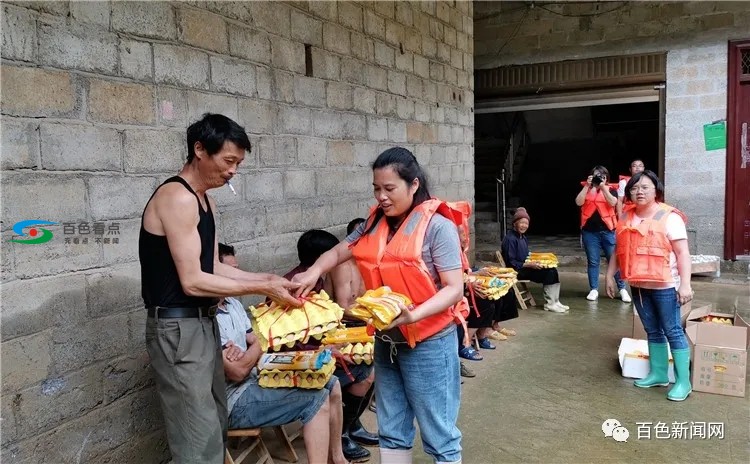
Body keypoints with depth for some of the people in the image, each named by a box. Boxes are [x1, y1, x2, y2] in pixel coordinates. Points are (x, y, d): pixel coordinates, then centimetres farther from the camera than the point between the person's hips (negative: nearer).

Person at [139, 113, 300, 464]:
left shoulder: (203, 200, 12)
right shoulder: (177, 198, -18)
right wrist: (262, 288, -17)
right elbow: (192, 282, -22)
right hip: (178, 329, -10)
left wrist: (266, 278, 1)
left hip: (203, 323, 10)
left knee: (215, 427, 18)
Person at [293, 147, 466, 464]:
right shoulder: (374, 224, 4)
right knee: (392, 432, 17)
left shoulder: (438, 226, -15)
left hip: (428, 343, -6)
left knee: (438, 436, 6)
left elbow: (454, 288, -17)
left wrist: (414, 315, -32)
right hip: (386, 342, 6)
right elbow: (339, 252, 14)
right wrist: (314, 272, -7)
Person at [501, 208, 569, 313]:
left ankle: (555, 302, -8)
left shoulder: (523, 238, 13)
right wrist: (529, 265, -22)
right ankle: (549, 304, -9)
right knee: (548, 273, -20)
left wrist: (535, 260, 3)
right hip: (517, 272, -9)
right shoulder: (510, 239, -16)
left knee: (552, 270, -10)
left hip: (525, 267, 9)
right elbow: (511, 263, -19)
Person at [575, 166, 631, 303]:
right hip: (589, 231, 1)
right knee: (593, 261, 5)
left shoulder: (610, 190, 6)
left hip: (607, 230, -1)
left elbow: (613, 203, -12)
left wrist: (603, 187, -14)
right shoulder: (586, 189, 9)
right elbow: (579, 202, -8)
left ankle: (622, 289, 9)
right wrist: (587, 185, -9)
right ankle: (594, 290, 12)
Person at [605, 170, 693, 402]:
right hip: (638, 285, 6)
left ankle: (683, 381, 7)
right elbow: (619, 250, 15)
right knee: (653, 331, 15)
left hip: (664, 285, -6)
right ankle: (658, 373, 26)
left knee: (673, 331, 0)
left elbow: (683, 253, -13)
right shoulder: (625, 218, 8)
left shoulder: (669, 217, -10)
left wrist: (685, 284, -19)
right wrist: (610, 276, 13)